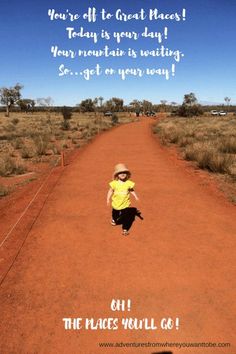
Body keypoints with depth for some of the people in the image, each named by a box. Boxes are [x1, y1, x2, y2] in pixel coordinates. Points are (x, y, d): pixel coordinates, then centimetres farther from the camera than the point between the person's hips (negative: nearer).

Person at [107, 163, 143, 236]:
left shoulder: (129, 183, -11)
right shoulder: (114, 183, -13)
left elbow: (132, 190, 3)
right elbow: (110, 191, -4)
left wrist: (136, 196, -6)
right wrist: (108, 199, -9)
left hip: (125, 204, -1)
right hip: (116, 203, 1)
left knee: (126, 217, -1)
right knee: (115, 214, 25)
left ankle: (125, 229, 17)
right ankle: (114, 220, 59)